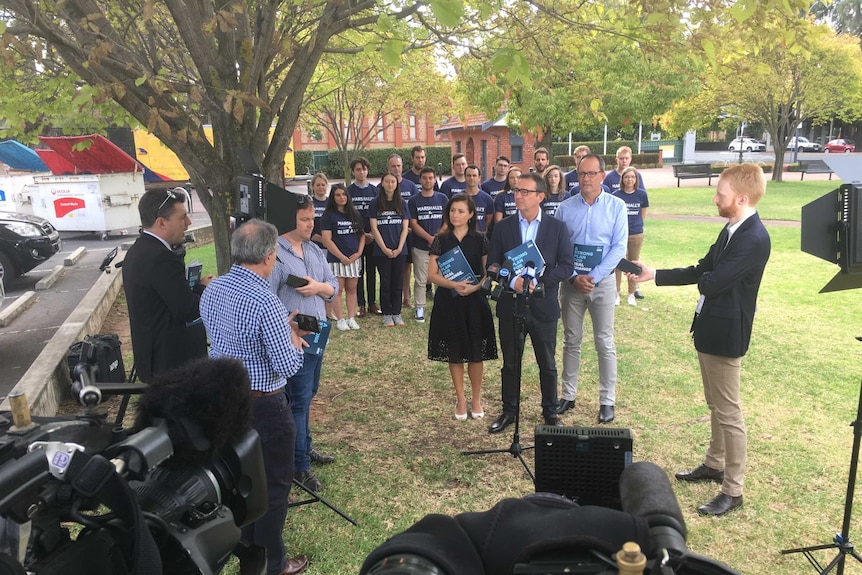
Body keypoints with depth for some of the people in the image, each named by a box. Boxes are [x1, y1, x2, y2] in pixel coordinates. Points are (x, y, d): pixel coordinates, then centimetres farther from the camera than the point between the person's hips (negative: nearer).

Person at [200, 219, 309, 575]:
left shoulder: (213, 289, -2)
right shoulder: (265, 302, -27)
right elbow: (288, 366, -23)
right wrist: (293, 335, -4)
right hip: (263, 407, -8)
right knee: (273, 483, 9)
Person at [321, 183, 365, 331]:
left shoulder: (355, 215, 12)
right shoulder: (329, 215, -2)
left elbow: (362, 235, 15)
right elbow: (327, 239, -8)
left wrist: (359, 253, -1)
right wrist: (342, 257, -12)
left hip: (354, 258, 4)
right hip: (336, 258, -4)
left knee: (351, 289, 7)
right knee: (338, 290, -1)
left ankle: (351, 318, 13)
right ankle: (340, 320, 5)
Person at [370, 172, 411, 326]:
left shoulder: (402, 203, 6)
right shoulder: (375, 203, 1)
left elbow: (405, 227, 4)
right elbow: (374, 228, -3)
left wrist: (399, 248, -7)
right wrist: (385, 248, -10)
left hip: (400, 251, 2)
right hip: (382, 251, -2)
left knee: (398, 283, 6)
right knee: (385, 283, 3)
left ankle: (396, 313, 15)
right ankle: (387, 314, 12)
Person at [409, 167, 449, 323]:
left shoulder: (442, 198, 7)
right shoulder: (414, 201, 3)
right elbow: (413, 224, -3)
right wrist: (430, 238, -13)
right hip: (420, 247, -1)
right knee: (420, 280, 1)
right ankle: (420, 308, 10)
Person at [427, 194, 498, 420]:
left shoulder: (480, 240, 1)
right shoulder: (441, 240, 2)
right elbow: (432, 275, -1)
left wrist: (474, 287, -17)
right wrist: (453, 284, -17)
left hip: (474, 302, -1)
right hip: (448, 303, 1)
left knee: (476, 352, 3)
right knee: (454, 353, 7)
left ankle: (476, 399, 19)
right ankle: (460, 399, 22)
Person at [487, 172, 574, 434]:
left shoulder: (557, 228, -2)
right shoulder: (502, 227, 1)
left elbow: (566, 266, -5)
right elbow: (492, 265, 1)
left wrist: (537, 281, -18)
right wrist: (512, 281, -18)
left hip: (543, 306, -1)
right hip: (510, 305, 1)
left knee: (547, 365, 12)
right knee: (510, 363, 12)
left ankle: (550, 412, 29)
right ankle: (509, 411, 28)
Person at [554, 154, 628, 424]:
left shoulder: (616, 206, -3)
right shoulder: (565, 208, 1)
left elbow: (619, 247, -7)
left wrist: (594, 277, -14)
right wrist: (574, 277, -11)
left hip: (603, 281, -2)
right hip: (571, 281, 2)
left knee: (605, 343, 4)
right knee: (571, 341, 10)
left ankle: (607, 400, 13)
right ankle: (568, 395, 20)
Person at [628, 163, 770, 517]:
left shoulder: (754, 238, -22)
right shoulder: (731, 230, 8)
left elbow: (711, 282, -26)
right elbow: (701, 271, 12)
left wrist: (702, 278, -5)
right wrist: (654, 275, 8)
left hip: (725, 335, -10)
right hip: (709, 328, 10)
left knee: (728, 411, 0)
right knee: (716, 405, 22)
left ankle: (733, 490, 12)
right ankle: (714, 464, 38)